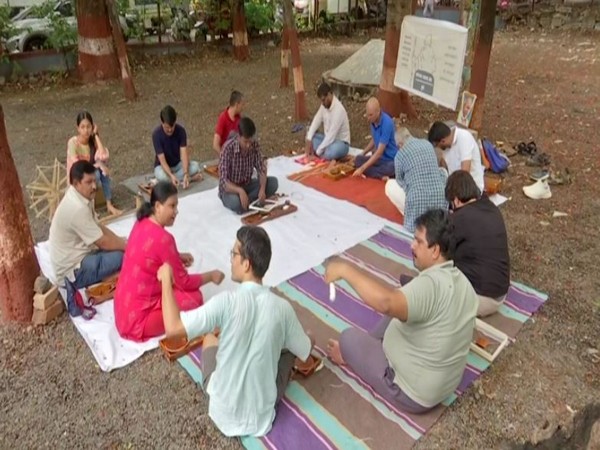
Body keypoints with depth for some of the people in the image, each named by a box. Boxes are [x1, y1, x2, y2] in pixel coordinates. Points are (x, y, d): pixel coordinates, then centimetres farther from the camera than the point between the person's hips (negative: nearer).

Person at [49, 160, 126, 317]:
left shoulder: (80, 197, 2)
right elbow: (103, 242, -23)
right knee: (124, 256, -20)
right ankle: (78, 284, -7)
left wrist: (122, 241, -1)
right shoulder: (77, 208, -28)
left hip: (78, 256, 10)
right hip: (73, 270, -10)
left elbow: (98, 226, 10)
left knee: (120, 247, 5)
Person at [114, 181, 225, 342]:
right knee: (194, 298, -9)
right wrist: (211, 276, -1)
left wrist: (178, 257, 7)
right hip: (137, 318, -8)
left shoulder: (142, 223, 1)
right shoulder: (163, 238, -25)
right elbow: (184, 282, -16)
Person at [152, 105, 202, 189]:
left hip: (178, 164, 1)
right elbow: (162, 160, -28)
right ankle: (191, 178, -21)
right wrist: (171, 176, -45)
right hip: (163, 166, -1)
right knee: (161, 175, -37)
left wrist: (186, 174, -39)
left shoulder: (181, 130, -17)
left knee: (195, 166, -27)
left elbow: (184, 153, -24)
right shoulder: (156, 134, -24)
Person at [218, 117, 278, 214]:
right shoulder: (228, 148, -25)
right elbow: (223, 181, -27)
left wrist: (262, 188, -27)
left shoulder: (255, 145, -11)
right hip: (230, 188, -5)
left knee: (273, 182, -17)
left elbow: (261, 169, -8)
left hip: (247, 185, 5)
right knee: (237, 204, -37)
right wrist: (240, 191, -44)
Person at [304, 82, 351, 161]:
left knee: (330, 153, -39)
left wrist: (317, 153, -28)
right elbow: (316, 121, 1)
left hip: (341, 143, -8)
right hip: (328, 139, 8)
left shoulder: (338, 110, -27)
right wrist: (309, 140, -14)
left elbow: (331, 135, -30)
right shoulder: (324, 105, -2)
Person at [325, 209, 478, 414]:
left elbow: (385, 301, -50)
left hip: (413, 394, -8)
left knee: (349, 337, 4)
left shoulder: (431, 284, -34)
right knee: (395, 313, 17)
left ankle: (352, 354, 38)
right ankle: (358, 350, 30)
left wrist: (345, 269, -40)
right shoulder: (462, 282, -3)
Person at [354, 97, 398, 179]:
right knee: (358, 160, -17)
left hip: (392, 160, -8)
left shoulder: (387, 123, -24)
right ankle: (383, 176, -25)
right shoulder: (373, 121, -2)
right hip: (379, 158, 8)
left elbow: (379, 152, -26)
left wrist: (362, 168, -27)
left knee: (390, 168, -41)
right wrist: (363, 154, 10)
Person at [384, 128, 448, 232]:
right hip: (440, 196, 3)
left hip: (417, 198, -2)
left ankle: (408, 212, 6)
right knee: (442, 171, 32)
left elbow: (400, 181, 17)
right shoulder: (428, 144, 12)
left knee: (390, 185, 20)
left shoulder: (400, 154, 1)